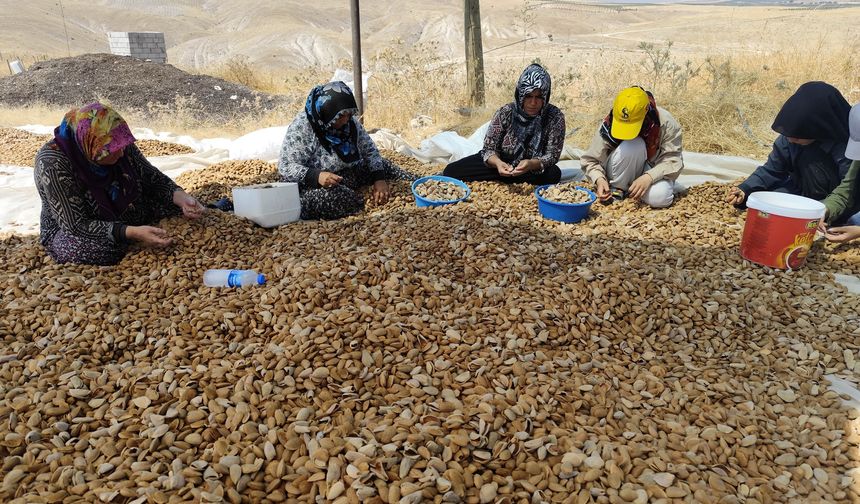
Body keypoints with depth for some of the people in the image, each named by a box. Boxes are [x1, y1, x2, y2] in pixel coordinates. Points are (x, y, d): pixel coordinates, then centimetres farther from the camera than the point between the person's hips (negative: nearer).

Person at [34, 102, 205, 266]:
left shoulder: (118, 144, -17)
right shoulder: (53, 164, -31)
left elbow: (152, 178, -7)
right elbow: (76, 225, -31)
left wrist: (181, 198, -27)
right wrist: (132, 233, -42)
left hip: (126, 216, 4)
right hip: (69, 231, -4)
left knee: (175, 204, -13)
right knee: (104, 247, -36)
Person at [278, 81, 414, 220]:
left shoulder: (350, 122, -4)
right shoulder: (301, 127, -21)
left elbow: (370, 150, 2)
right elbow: (285, 167, -22)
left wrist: (379, 178, -15)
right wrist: (316, 177, -40)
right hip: (312, 185, -7)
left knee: (382, 166, -2)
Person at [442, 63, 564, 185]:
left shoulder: (555, 117, -17)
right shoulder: (505, 113, -15)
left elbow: (553, 155, -17)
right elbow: (489, 149, -13)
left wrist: (532, 164, -39)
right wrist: (497, 163, -38)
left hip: (534, 169, 1)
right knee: (451, 171, -17)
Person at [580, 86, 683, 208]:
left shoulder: (666, 123, -21)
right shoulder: (608, 124, -21)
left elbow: (673, 159, -22)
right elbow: (590, 160, -14)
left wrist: (649, 177, -39)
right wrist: (600, 179, -34)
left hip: (652, 172, 1)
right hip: (621, 175, 0)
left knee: (660, 198, -34)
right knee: (634, 145, -33)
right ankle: (617, 189, -13)